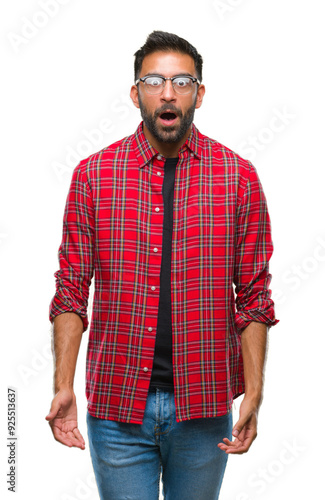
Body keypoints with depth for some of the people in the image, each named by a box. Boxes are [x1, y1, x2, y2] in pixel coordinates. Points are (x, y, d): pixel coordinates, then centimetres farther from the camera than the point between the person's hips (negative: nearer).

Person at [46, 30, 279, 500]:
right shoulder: (92, 175, 1)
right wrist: (63, 385, -7)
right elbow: (72, 290, 2)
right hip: (116, 406, 0)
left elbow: (254, 296, 1)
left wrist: (254, 392, -6)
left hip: (204, 405, 0)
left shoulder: (238, 176, 0)